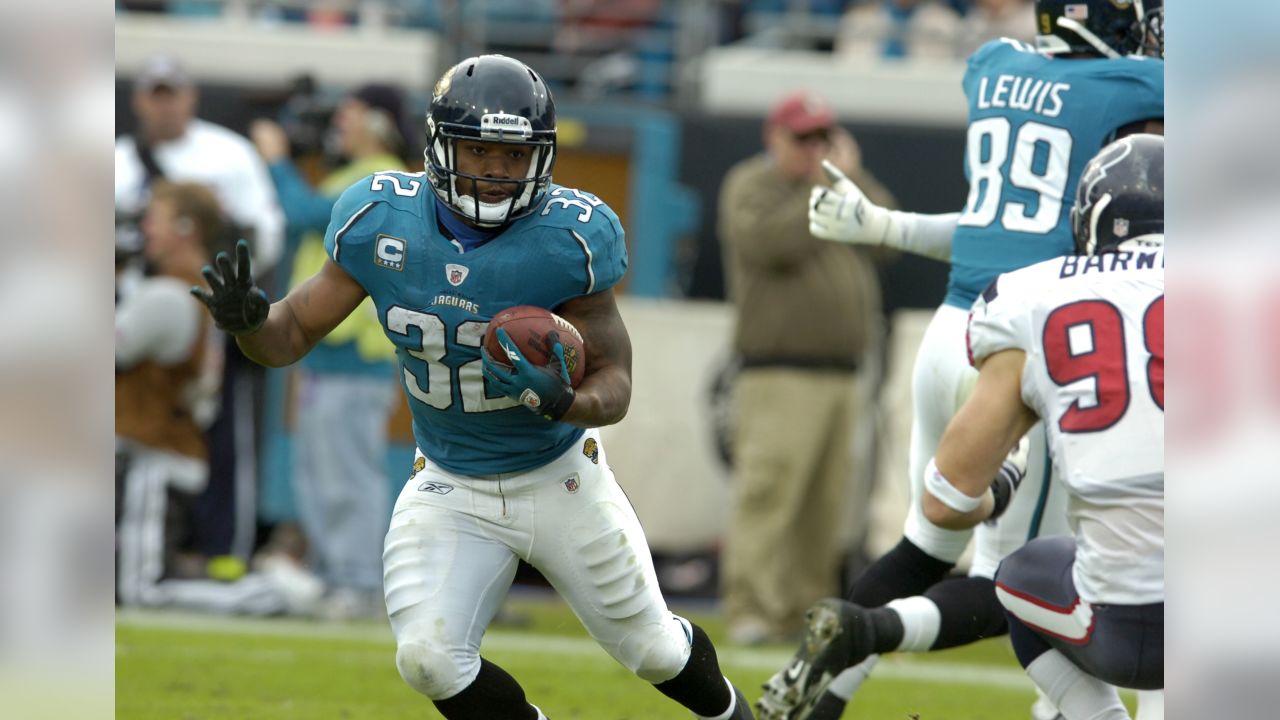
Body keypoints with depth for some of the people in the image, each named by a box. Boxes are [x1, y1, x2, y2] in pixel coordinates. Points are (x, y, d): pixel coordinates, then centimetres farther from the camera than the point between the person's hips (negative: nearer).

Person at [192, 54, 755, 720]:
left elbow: (615, 384, -16)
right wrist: (247, 320, -30)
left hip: (560, 479, -1)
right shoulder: (381, 223, -16)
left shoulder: (568, 239, -23)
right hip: (450, 491, 1)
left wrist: (561, 403, -39)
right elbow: (294, 334, -6)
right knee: (429, 661, -17)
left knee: (652, 651, 13)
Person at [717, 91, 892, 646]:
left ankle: (806, 612, 12)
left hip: (841, 377, 8)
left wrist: (852, 177, 4)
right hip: (781, 376, -8)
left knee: (824, 508, 7)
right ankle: (750, 613, -21)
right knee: (767, 492, -16)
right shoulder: (752, 186, 0)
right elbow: (767, 243, -19)